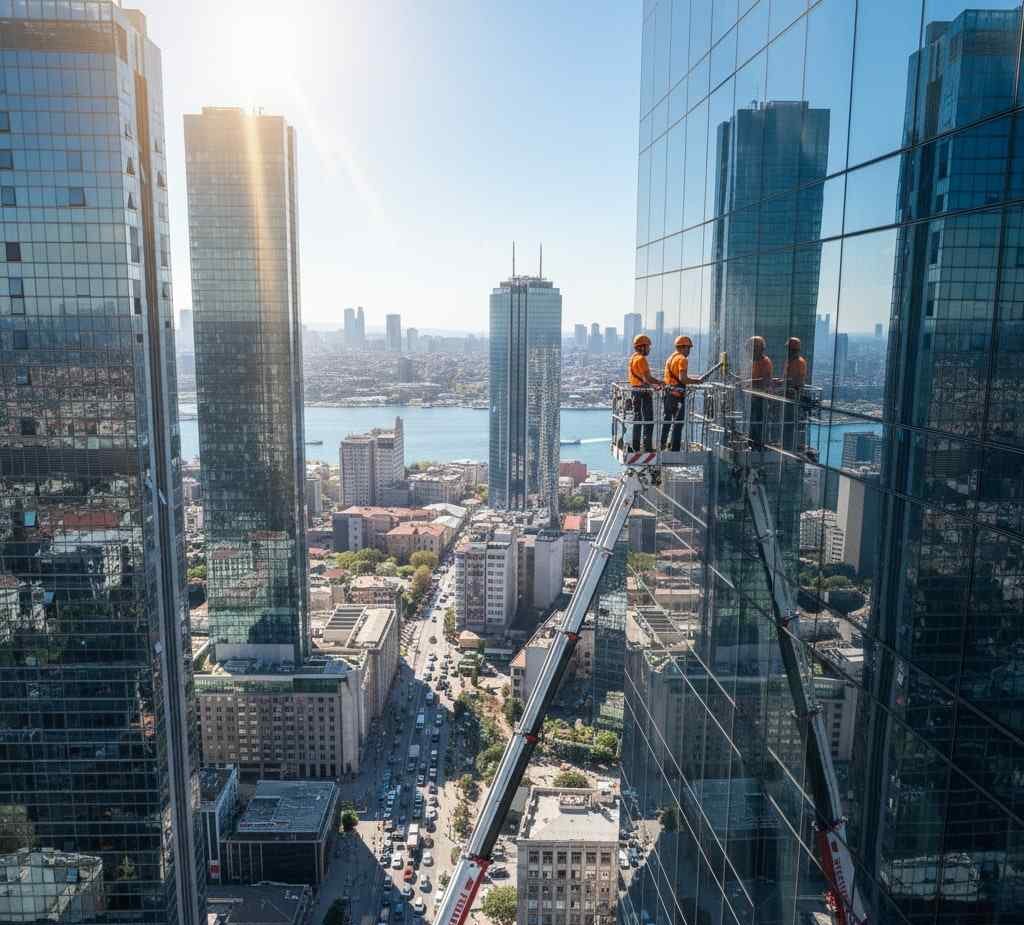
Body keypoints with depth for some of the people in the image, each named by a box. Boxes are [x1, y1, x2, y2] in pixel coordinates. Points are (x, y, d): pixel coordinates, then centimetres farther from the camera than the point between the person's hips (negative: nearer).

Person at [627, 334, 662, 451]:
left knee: (637, 420, 13)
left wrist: (654, 385, 20)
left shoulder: (633, 358, 15)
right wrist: (660, 382, -12)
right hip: (644, 393, -10)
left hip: (635, 391, 10)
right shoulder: (641, 359, -14)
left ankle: (636, 447, 17)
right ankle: (648, 447, -6)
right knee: (648, 421, -5)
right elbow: (647, 378, -22)